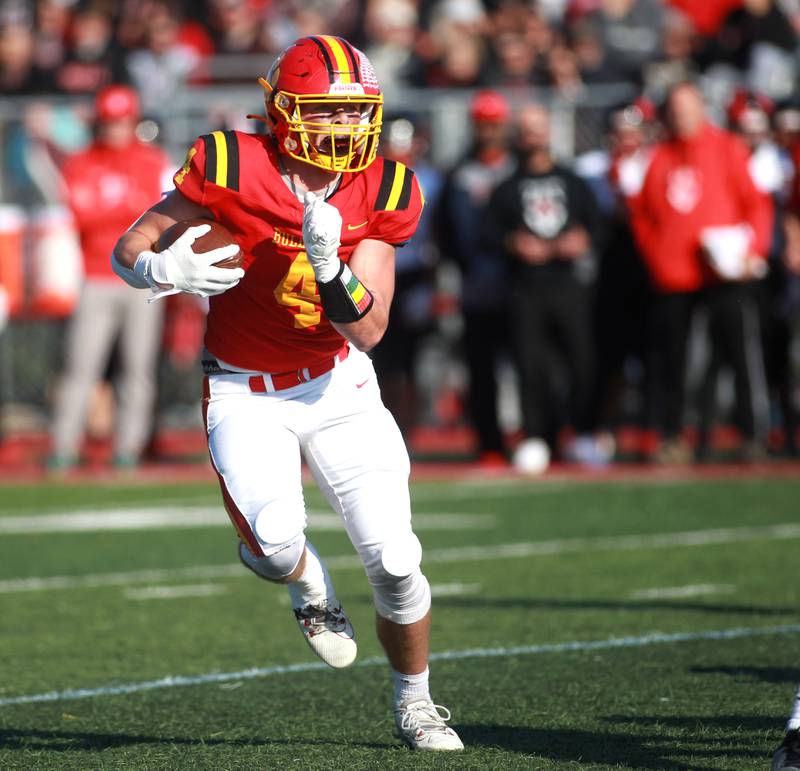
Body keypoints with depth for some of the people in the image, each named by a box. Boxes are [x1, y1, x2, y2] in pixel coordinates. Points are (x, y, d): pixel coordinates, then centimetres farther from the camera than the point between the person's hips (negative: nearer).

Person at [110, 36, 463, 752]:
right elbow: (128, 251, -8)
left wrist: (330, 265, -31)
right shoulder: (233, 170, -17)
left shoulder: (381, 194, -10)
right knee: (277, 547, -25)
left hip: (338, 386, 2)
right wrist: (168, 271, -31)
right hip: (245, 394, -2)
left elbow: (367, 331, -13)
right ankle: (311, 590, 15)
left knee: (395, 561, -7)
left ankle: (414, 700, 20)